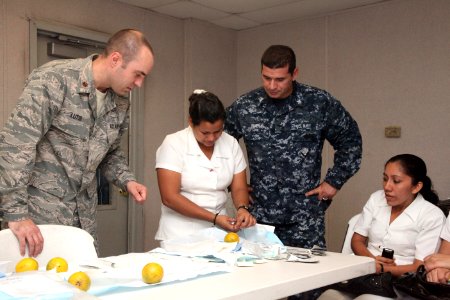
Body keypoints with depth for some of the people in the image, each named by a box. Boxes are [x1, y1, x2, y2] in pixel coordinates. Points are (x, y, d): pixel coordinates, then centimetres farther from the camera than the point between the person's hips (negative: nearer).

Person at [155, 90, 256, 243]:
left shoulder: (231, 143, 3)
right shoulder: (173, 144, -9)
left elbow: (239, 188, 6)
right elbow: (170, 197, -14)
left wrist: (242, 208, -16)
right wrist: (213, 218, -19)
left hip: (218, 233, 3)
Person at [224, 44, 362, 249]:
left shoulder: (320, 104, -4)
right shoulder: (244, 107, 0)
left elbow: (350, 141, 9)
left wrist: (334, 181, 3)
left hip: (305, 217, -1)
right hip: (259, 214, 2)